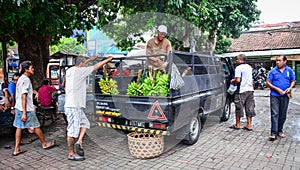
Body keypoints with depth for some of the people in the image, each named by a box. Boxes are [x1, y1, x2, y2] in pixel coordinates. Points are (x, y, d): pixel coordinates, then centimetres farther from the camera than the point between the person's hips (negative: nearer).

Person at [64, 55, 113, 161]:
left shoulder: (70, 70, 13)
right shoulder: (80, 71, -11)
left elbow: (79, 66, 36)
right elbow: (97, 66, -3)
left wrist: (89, 59, 45)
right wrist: (108, 60, 11)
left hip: (76, 106, 10)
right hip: (73, 106, -10)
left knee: (85, 123, 16)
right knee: (73, 130, -3)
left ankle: (79, 142, 8)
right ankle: (71, 154, 5)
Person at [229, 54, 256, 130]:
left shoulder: (238, 68, -13)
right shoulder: (249, 67, 12)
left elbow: (238, 80, -19)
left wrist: (233, 81, 1)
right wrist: (235, 80, 22)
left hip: (241, 90, -7)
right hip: (250, 89, 7)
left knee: (239, 108, 5)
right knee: (249, 108, 9)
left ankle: (237, 124, 15)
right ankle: (249, 125, 13)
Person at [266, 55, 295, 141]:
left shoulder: (289, 70, 6)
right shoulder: (273, 71, -2)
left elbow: (293, 81, 13)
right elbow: (268, 83, -2)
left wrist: (290, 88, -8)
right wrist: (277, 89, -13)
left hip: (285, 96, 3)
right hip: (275, 96, -3)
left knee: (283, 115, 10)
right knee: (274, 114, -7)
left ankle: (280, 131, 25)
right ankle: (274, 133, -7)